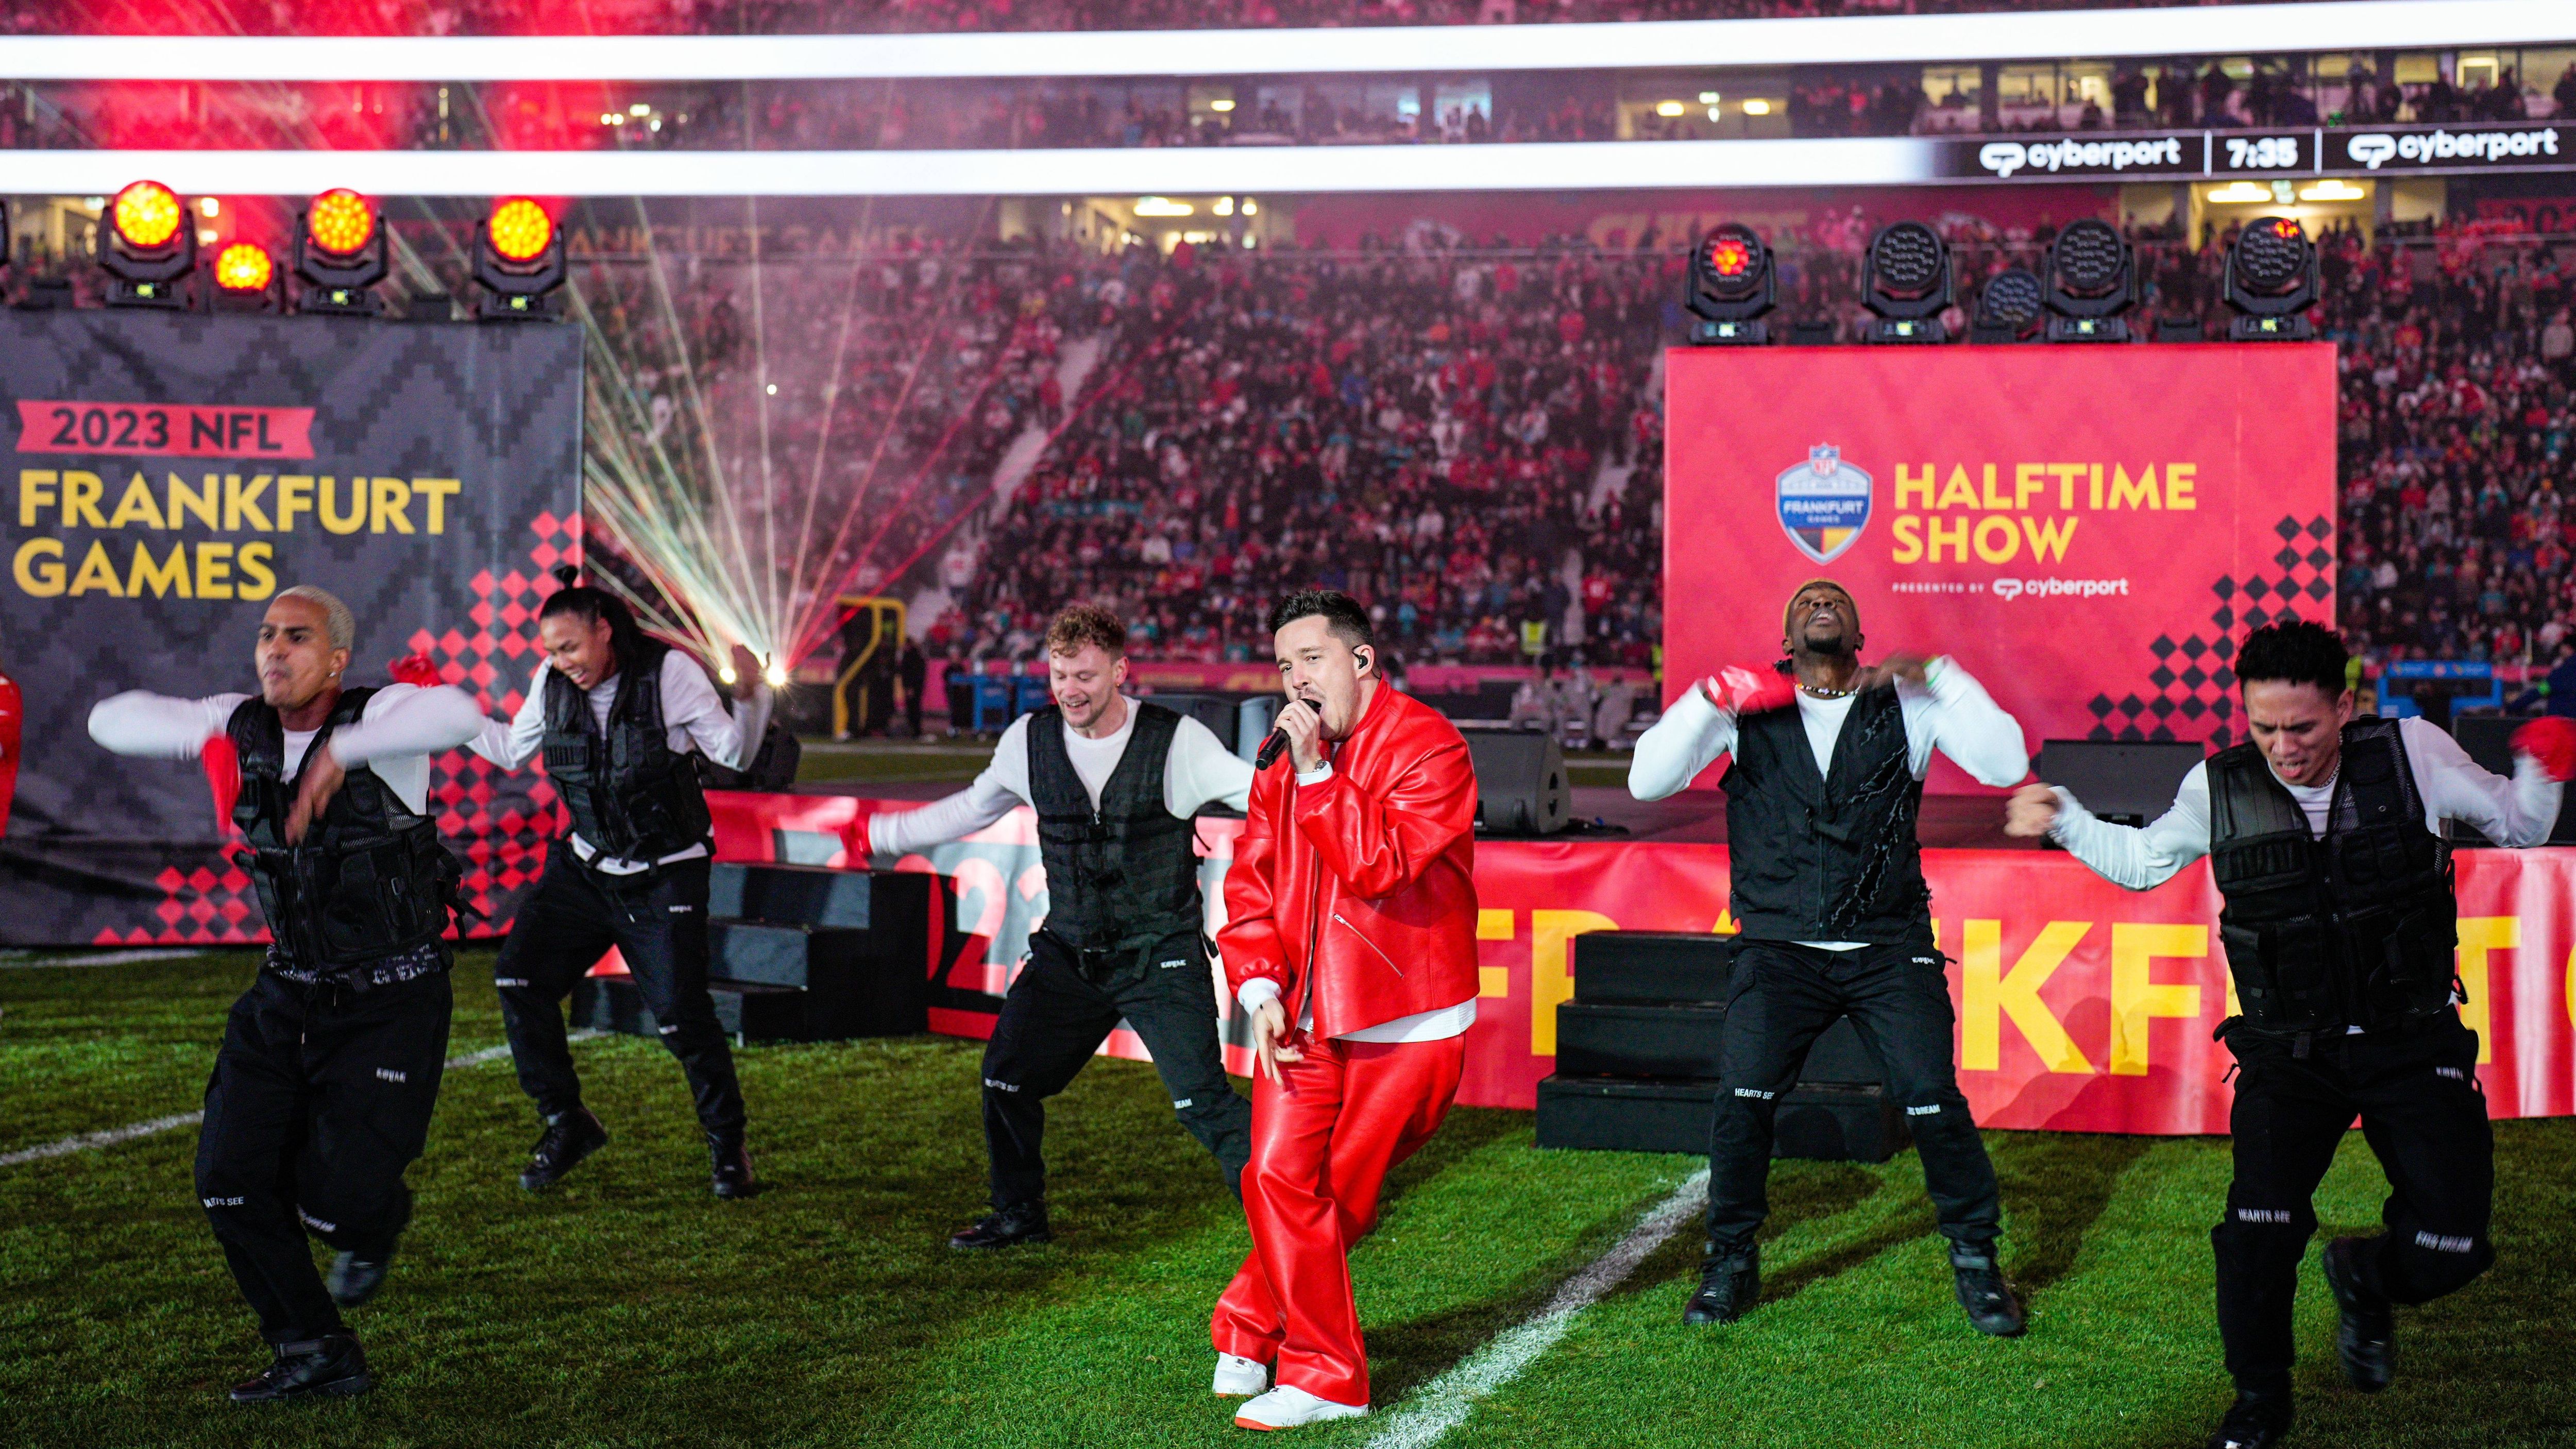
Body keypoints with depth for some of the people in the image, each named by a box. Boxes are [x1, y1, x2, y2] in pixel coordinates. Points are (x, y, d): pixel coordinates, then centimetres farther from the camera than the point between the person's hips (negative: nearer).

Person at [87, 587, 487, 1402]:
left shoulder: (379, 718, -17)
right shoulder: (241, 728, 1)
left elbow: (458, 715, -38)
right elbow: (114, 721, 4)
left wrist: (343, 751, -46)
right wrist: (201, 738, -14)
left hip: (393, 999, -6)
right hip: (290, 991, 6)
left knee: (335, 1202, -10)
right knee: (230, 1181, 0)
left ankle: (377, 1223, 30)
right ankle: (316, 1352, 18)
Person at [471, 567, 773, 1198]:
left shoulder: (669, 672, -14)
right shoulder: (552, 684, -1)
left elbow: (733, 753, -11)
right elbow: (512, 750, 16)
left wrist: (750, 698, -28)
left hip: (664, 878, -5)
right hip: (585, 868, 5)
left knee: (681, 1016, -11)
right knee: (518, 976, -7)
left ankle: (728, 1146, 11)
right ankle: (566, 1122, 9)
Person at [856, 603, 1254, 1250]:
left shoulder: (1176, 741, -12)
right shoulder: (1030, 740, 1)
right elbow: (973, 807, 19)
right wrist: (879, 835, 24)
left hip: (1161, 958, -5)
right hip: (1069, 954, 5)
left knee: (1203, 1101, -13)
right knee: (1005, 1077, 5)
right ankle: (1018, 1215, 28)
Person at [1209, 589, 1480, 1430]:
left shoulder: (1427, 747, -11)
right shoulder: (1285, 759, 11)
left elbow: (1378, 867, -23)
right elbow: (1250, 882, 12)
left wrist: (1318, 772, -21)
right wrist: (1259, 990, -1)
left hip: (1405, 1027, -5)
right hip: (1302, 1015, 5)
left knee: (1342, 1196, 1)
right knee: (1279, 1174, -4)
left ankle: (1253, 1322, 21)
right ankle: (1325, 1376, 12)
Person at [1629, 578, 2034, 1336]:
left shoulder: (1907, 704, 6)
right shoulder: (1747, 704, 7)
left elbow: (2005, 764, -6)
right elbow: (1648, 781, -2)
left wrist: (1939, 675, -13)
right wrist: (1708, 699, -15)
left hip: (1890, 949, 0)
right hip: (1779, 950, 0)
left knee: (1933, 1099, -9)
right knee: (1742, 1097, -14)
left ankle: (1977, 1260, 13)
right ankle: (1731, 1264, 6)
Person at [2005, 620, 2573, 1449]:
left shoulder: (2412, 755, -8)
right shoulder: (2219, 788, -5)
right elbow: (2141, 861, 15)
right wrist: (2065, 821, 2)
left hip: (2413, 1042, 0)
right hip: (2291, 1050, 0)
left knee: (2449, 1247, -6)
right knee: (2260, 1226, -14)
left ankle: (2362, 1280, 32)